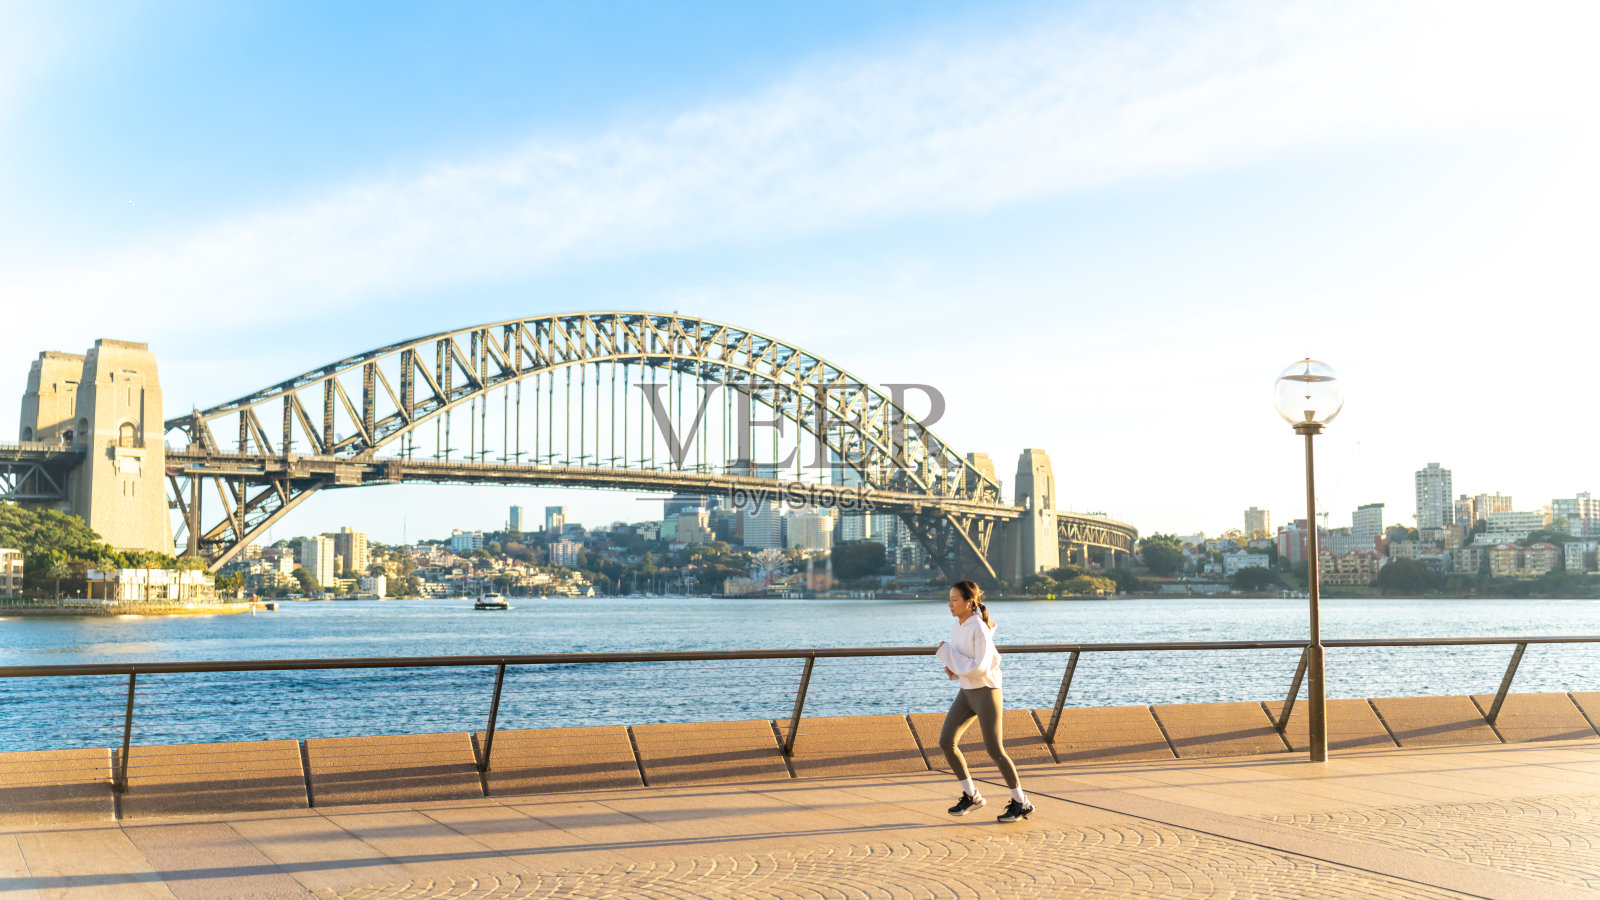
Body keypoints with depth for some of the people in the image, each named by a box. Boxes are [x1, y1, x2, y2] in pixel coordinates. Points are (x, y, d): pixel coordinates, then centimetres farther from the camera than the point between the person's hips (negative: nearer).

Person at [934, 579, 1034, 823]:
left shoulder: (980, 629, -20)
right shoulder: (958, 627, 5)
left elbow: (980, 667, -25)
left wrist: (948, 654, -19)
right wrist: (952, 668, -2)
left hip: (986, 692, -8)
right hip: (967, 693, 8)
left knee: (994, 750, -2)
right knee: (946, 742, -4)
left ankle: (1022, 803, 15)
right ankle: (971, 795, 10)